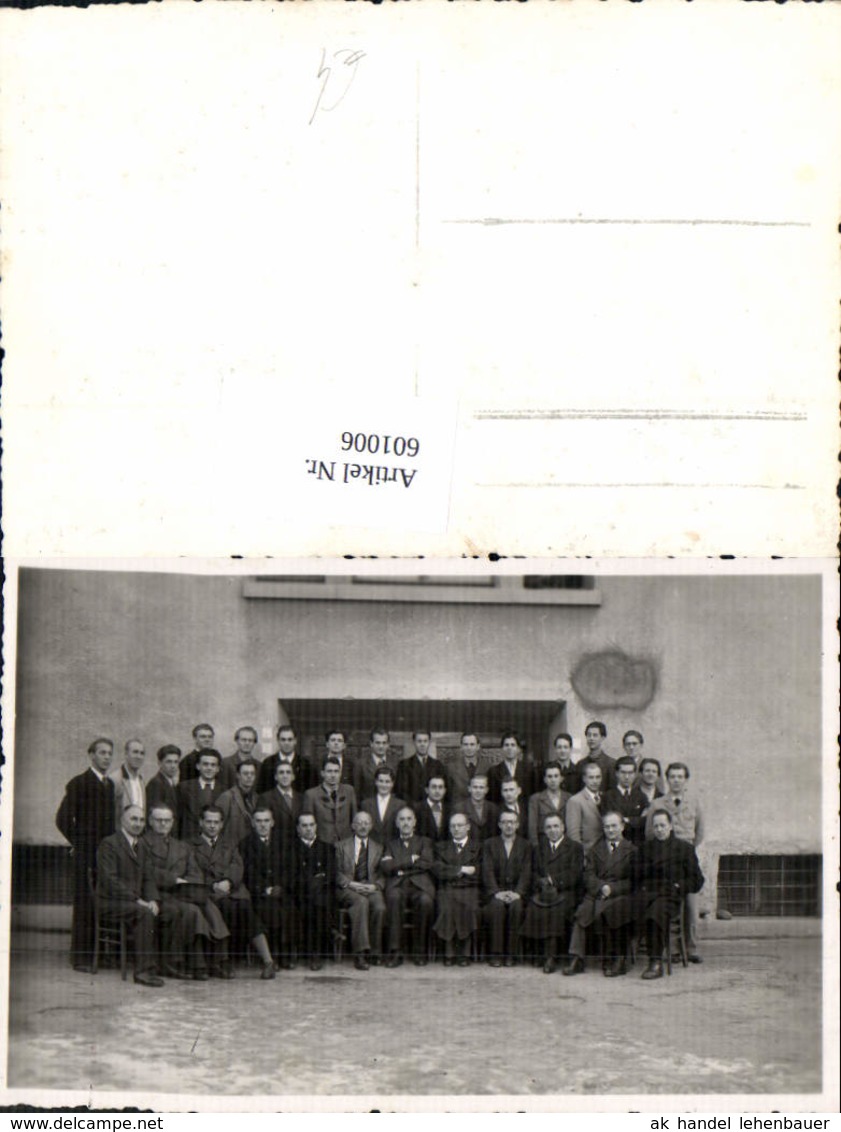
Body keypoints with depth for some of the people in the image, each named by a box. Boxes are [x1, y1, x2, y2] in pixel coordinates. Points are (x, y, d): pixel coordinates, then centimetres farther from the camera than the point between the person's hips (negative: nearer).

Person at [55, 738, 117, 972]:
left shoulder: (112, 785, 17)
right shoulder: (78, 784, -3)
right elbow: (63, 819, -7)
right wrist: (79, 843, -2)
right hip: (86, 854, -5)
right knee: (84, 904, -6)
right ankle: (80, 957, -3)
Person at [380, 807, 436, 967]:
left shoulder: (424, 842, 24)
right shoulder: (391, 844, 26)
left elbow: (428, 864, 3)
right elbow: (385, 867, 6)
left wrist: (400, 865, 2)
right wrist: (410, 860, 1)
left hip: (420, 886, 0)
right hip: (397, 886, 0)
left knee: (425, 901, -36)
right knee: (394, 897, -37)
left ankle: (421, 952, -23)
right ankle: (395, 952, -35)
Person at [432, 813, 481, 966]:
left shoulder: (477, 847, 16)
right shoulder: (441, 847, 22)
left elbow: (478, 874, 3)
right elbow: (437, 870, 3)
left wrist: (452, 872, -2)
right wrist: (461, 870, -6)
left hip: (469, 890, -1)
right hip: (447, 890, 1)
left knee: (469, 907, -33)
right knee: (446, 908, -32)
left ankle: (464, 953, -22)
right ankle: (449, 952, -22)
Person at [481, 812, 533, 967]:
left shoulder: (525, 846, 13)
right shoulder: (489, 844, 11)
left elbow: (526, 873, 1)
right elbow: (487, 871, -1)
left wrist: (518, 892, -16)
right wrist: (497, 892, -17)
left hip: (516, 892, 0)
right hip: (495, 891, 0)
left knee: (516, 906, -32)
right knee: (497, 906, -33)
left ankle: (511, 954, -25)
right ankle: (495, 954, -27)